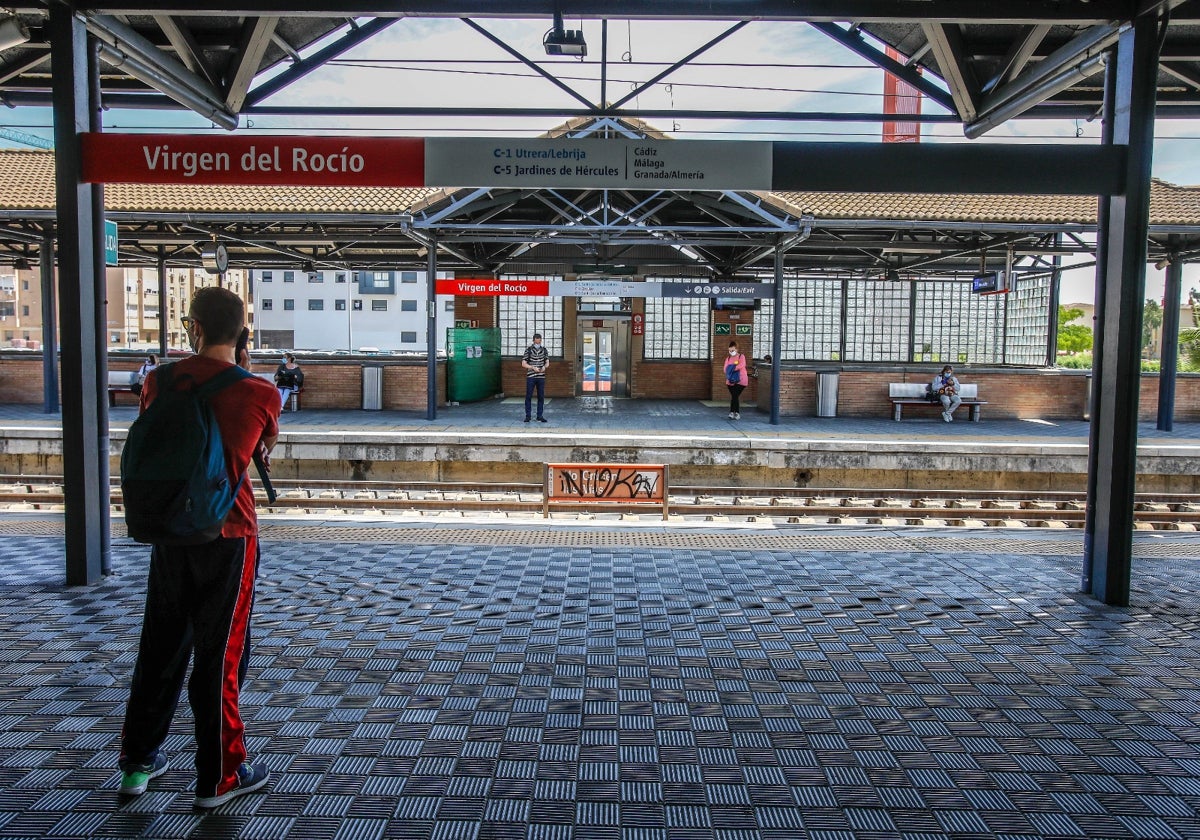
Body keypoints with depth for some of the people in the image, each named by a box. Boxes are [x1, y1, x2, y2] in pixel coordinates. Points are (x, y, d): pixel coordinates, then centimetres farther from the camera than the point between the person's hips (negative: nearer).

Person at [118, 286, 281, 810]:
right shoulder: (259, 394, -13)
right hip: (228, 533, -4)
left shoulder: (159, 381, -2)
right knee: (220, 654, 6)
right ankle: (219, 777, 17)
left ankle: (138, 762, 32)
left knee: (160, 647, 18)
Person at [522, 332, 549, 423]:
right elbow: (523, 364, -6)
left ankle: (540, 416, 8)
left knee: (541, 397, 2)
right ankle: (527, 416, 8)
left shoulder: (544, 350, 5)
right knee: (528, 396, 0)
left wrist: (544, 367, -17)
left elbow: (547, 363, 7)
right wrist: (533, 368, -21)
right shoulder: (528, 350, -4)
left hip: (541, 377, 3)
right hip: (530, 376, -2)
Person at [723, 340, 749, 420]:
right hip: (731, 381, 4)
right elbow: (725, 369, 3)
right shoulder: (728, 358, 14)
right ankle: (737, 413, 7)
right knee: (735, 396, 2)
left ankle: (732, 412, -7)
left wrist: (732, 368, -19)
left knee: (735, 396, -12)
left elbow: (742, 365, -18)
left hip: (740, 380, -4)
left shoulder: (741, 357, 1)